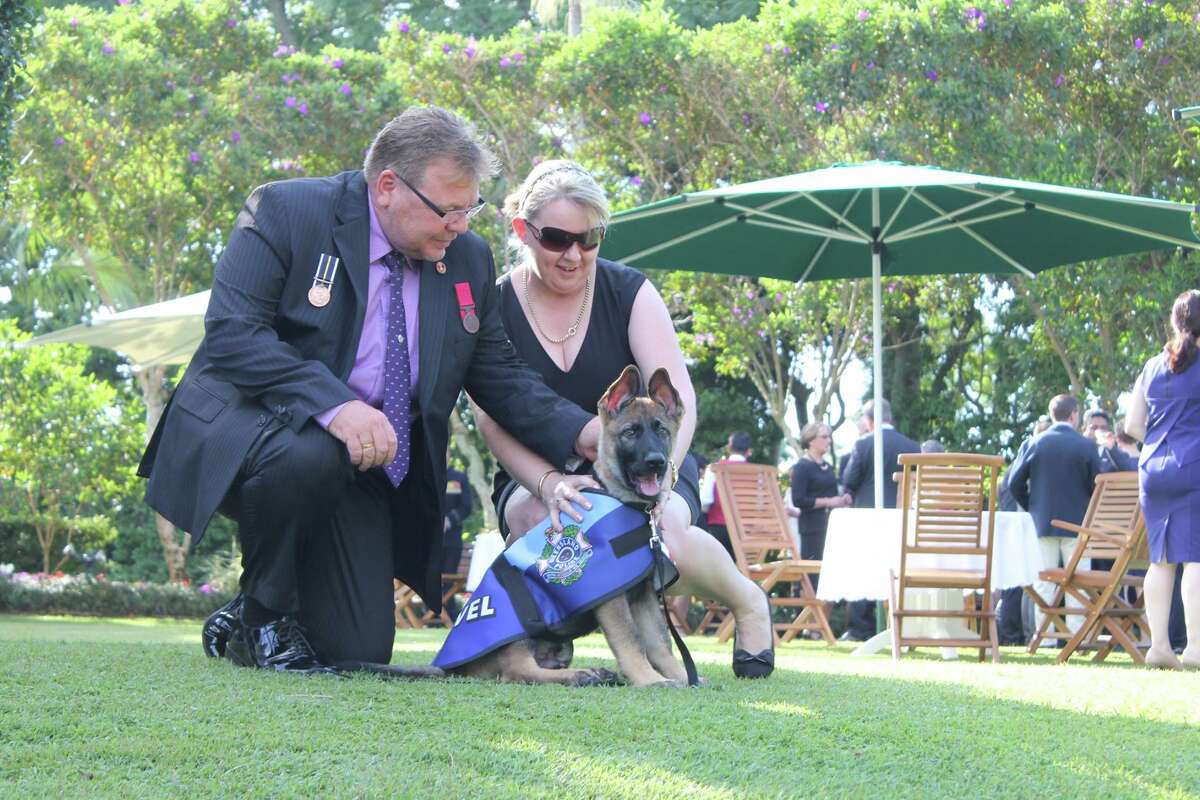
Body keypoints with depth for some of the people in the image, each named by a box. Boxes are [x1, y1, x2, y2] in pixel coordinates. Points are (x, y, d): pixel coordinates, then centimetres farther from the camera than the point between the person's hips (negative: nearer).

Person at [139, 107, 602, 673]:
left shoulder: (468, 259, 5)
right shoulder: (286, 212, -13)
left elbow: (499, 376, 11)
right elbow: (230, 333, -23)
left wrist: (580, 433, -8)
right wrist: (332, 404, -37)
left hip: (359, 471, 5)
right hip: (244, 432, -5)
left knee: (360, 652, -9)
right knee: (307, 453, -40)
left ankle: (241, 620, 26)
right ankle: (262, 620, -11)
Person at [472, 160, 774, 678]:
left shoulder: (629, 293, -6)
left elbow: (678, 399, -16)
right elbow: (493, 421, -13)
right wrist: (548, 483, -33)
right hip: (540, 476, 0)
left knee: (667, 533, -34)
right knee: (538, 518, -37)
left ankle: (747, 601, 0)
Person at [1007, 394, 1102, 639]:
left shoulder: (1035, 443, -2)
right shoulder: (1087, 446, -7)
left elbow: (1015, 482, -2)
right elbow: (1096, 486, -4)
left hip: (1043, 521, 2)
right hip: (1077, 523, -2)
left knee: (1044, 581, 6)